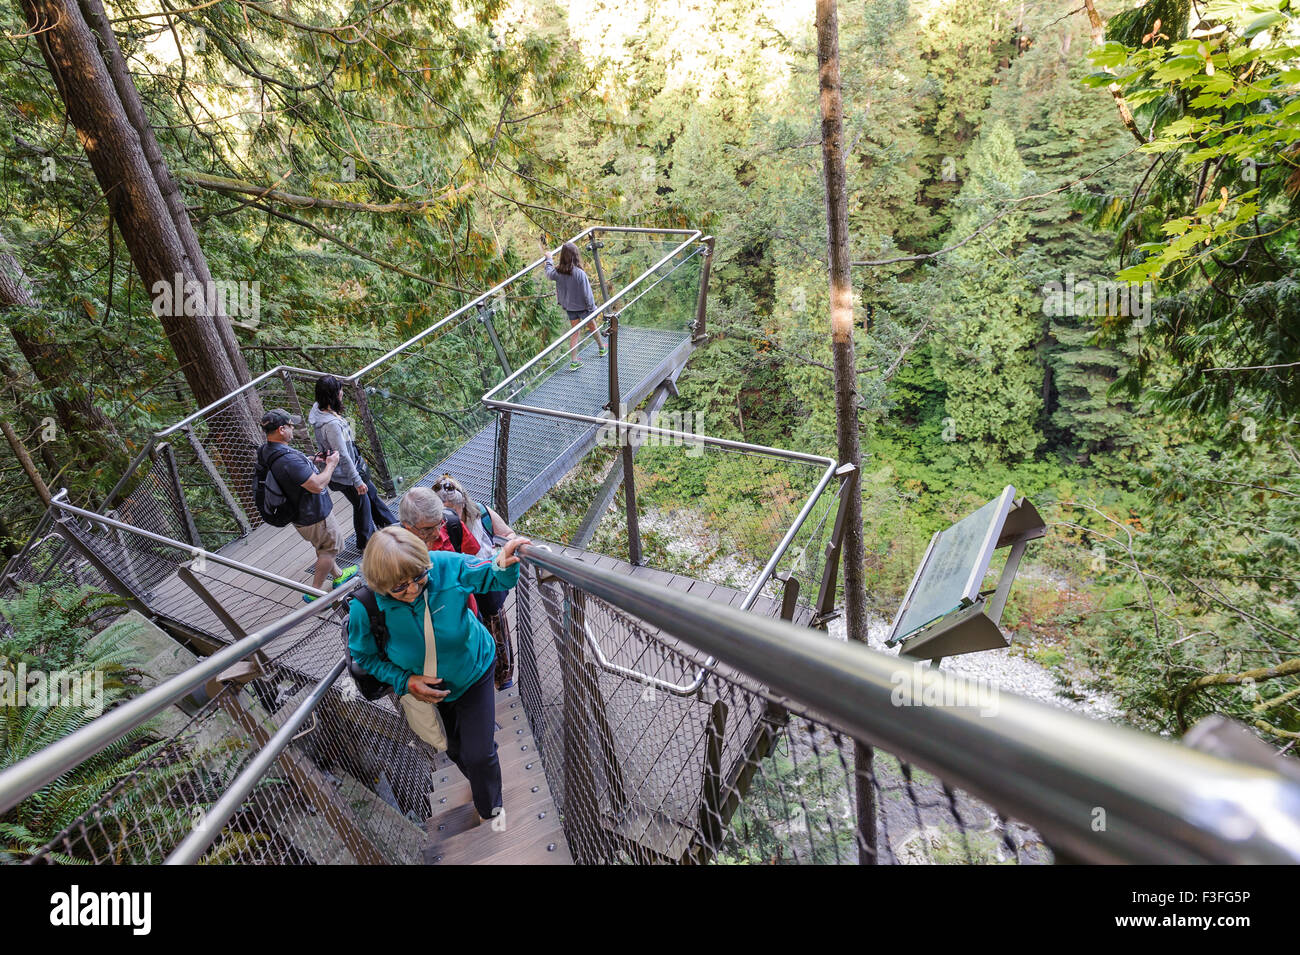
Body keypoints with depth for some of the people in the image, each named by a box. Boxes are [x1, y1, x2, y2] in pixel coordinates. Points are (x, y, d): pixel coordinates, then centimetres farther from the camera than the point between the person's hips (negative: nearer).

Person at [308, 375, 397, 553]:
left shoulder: (319, 410, -4)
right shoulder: (331, 424, -35)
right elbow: (343, 456, -30)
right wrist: (357, 481, -22)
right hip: (346, 476, -10)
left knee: (372, 495, 25)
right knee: (362, 505, 11)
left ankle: (391, 524, 46)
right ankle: (366, 544, 32)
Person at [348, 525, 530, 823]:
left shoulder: (447, 566, -34)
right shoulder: (365, 607, -31)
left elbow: (494, 578, -20)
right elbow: (364, 656, -12)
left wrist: (504, 566, -44)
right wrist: (405, 681, -25)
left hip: (473, 673, -1)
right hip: (425, 688, 2)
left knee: (480, 754, 1)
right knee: (454, 748, 27)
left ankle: (490, 810, 36)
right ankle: (478, 782, 62)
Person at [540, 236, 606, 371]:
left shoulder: (557, 273, -14)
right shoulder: (579, 273, -27)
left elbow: (549, 273, 11)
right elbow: (587, 293, -20)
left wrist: (549, 258, 28)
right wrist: (592, 308, -6)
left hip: (570, 308, 3)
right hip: (583, 307, -3)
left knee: (574, 333, 13)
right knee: (593, 327, 21)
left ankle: (573, 362, 11)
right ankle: (602, 348, 44)